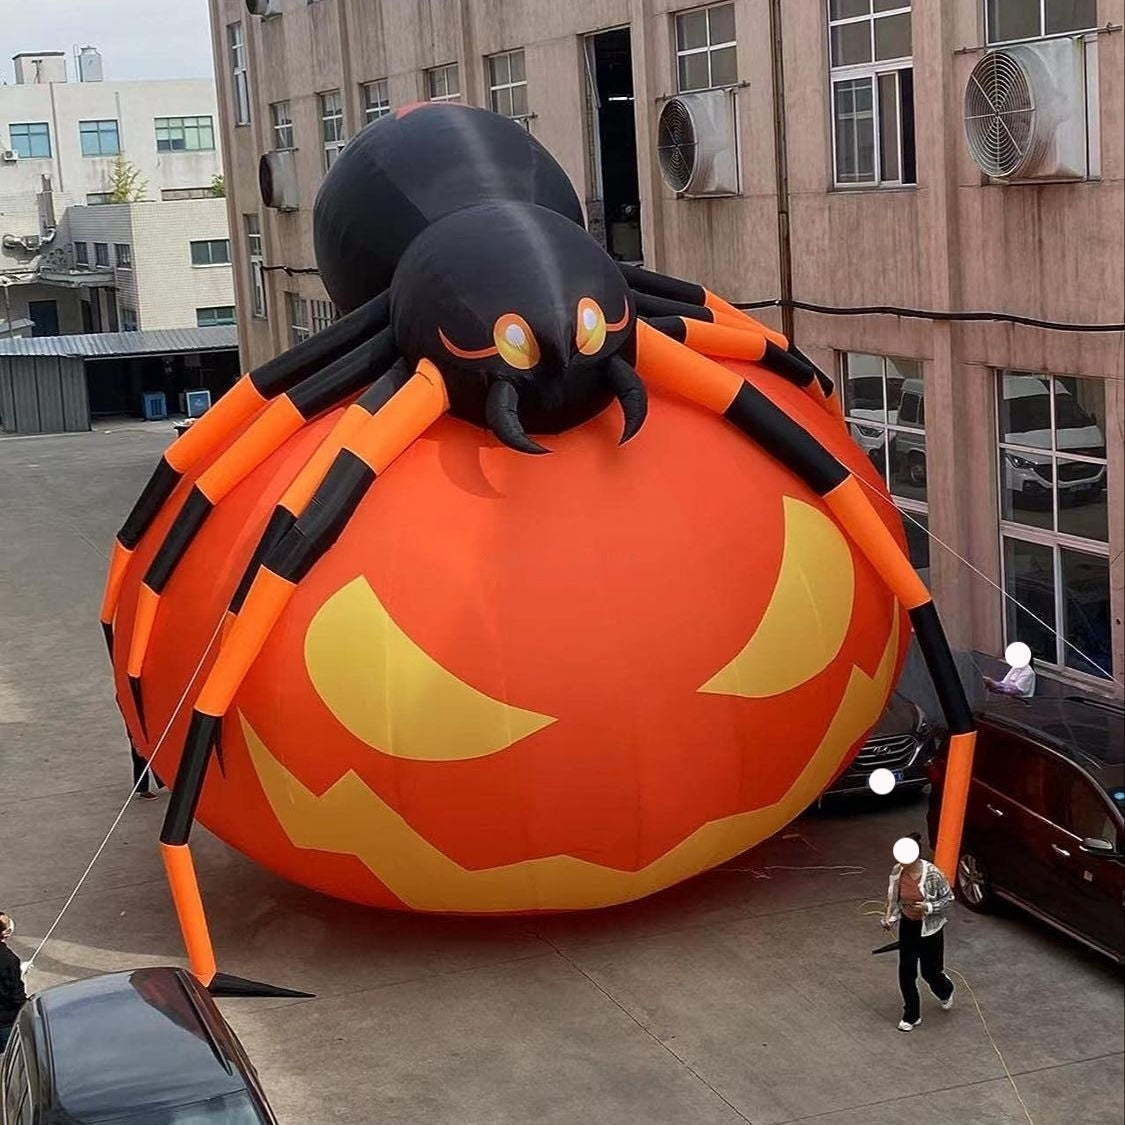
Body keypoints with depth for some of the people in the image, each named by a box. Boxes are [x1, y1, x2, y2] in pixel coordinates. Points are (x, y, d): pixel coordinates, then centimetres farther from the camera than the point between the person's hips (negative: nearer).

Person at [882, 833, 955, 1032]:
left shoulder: (932, 874, -25)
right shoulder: (897, 872, -10)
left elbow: (948, 898, -11)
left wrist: (928, 907, -25)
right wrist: (890, 919, -7)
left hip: (929, 928, -4)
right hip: (907, 926, 4)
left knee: (930, 972, 11)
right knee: (906, 973, 5)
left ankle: (945, 992, 47)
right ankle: (911, 1016, 22)